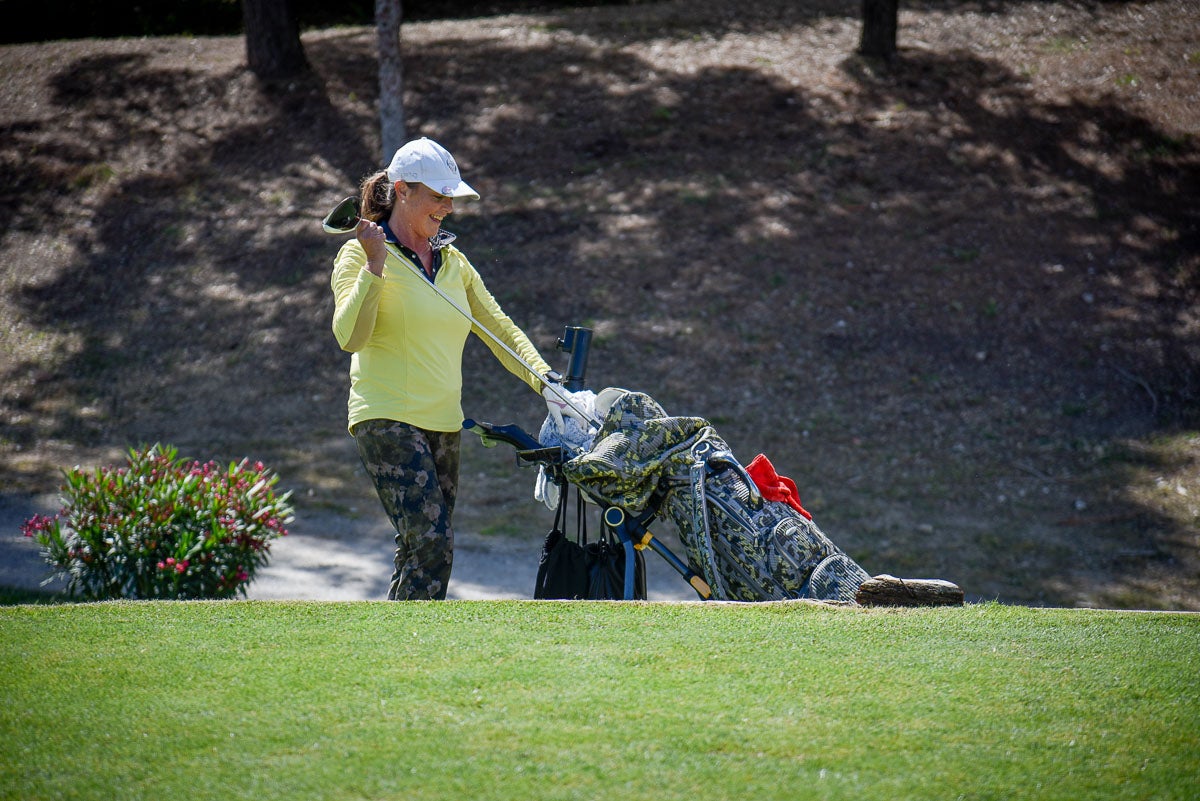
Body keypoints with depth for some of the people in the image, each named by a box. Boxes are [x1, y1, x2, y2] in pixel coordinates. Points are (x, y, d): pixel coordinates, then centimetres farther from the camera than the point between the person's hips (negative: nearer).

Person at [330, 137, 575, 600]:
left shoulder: (453, 262, 15)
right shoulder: (360, 255, -3)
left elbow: (500, 330, 15)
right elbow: (350, 337, -16)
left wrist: (544, 382, 2)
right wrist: (375, 266, -22)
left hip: (443, 424, 7)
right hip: (388, 421, -7)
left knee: (418, 552, 5)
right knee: (432, 543, -18)